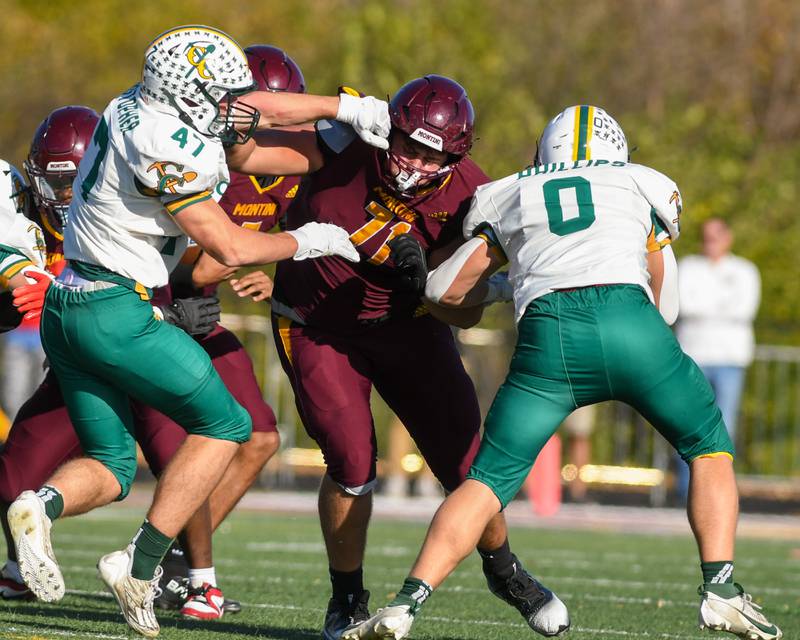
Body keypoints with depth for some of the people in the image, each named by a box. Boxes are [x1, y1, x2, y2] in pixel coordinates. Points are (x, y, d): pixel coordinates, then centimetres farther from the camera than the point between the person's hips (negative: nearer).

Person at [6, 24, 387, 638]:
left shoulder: (139, 105, 9)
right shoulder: (165, 147, -18)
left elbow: (259, 109, 22)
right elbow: (230, 247, -14)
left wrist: (343, 106, 22)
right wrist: (304, 241, 2)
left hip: (64, 308, 9)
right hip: (117, 311, -9)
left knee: (110, 466, 13)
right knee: (224, 424, 6)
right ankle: (142, 565, -5)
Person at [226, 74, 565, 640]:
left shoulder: (466, 201, -19)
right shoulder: (350, 145, -23)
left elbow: (467, 312, -15)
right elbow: (245, 158, -19)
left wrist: (425, 288, -34)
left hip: (405, 324, 2)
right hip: (317, 328, -2)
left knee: (464, 459, 2)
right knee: (352, 462, -15)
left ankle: (503, 569, 33)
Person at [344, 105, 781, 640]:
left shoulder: (508, 197, 29)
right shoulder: (645, 186, 27)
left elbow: (446, 290, 29)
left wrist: (491, 289, 50)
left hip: (549, 335, 1)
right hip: (631, 325, -1)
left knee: (489, 480, 11)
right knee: (710, 450, 21)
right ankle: (721, 591, 6)